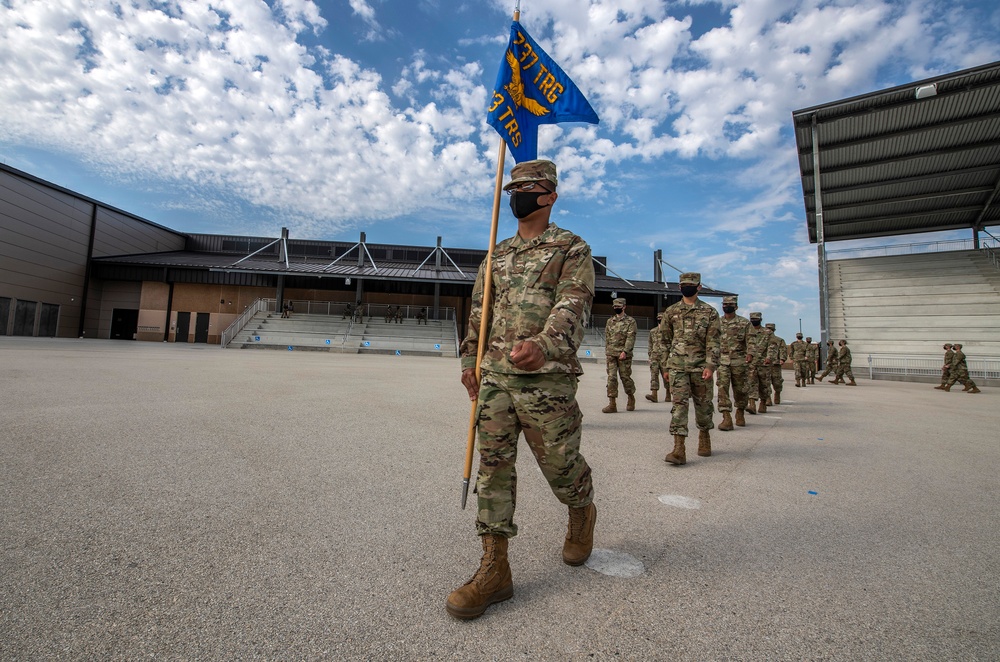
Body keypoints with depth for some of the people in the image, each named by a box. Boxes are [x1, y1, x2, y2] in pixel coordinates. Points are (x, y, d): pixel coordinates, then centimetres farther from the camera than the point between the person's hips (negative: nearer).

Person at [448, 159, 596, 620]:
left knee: (559, 463, 6)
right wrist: (470, 360, 11)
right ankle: (494, 568, 14)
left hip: (546, 378, -5)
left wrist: (543, 344, -34)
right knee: (493, 465, 3)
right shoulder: (497, 254, 19)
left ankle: (582, 514, 41)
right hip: (494, 377, 5)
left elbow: (572, 306, -15)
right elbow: (478, 311, 20)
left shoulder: (572, 249, 2)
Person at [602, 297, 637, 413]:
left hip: (624, 354, -4)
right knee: (611, 378, -3)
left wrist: (625, 351, -19)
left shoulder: (630, 321, 1)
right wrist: (606, 352, 11)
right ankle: (612, 404, -2)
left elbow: (631, 338, -8)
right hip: (611, 354, 4)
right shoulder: (610, 321, 15)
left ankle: (631, 399, 27)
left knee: (625, 377, 3)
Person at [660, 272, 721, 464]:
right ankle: (679, 449, -11)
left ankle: (704, 438, 35)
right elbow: (665, 337, 18)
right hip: (678, 366, 1)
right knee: (679, 403, -9)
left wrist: (710, 365, -13)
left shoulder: (709, 312, 1)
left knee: (703, 404, 11)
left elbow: (713, 342, -5)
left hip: (701, 366, 0)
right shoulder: (671, 312, 7)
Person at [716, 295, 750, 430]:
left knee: (740, 389, 9)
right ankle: (727, 418, -13)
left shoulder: (744, 322, 6)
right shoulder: (717, 323, 11)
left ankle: (740, 413, 32)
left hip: (739, 360, -1)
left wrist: (749, 353, -20)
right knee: (722, 388, -11)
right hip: (722, 360, 1)